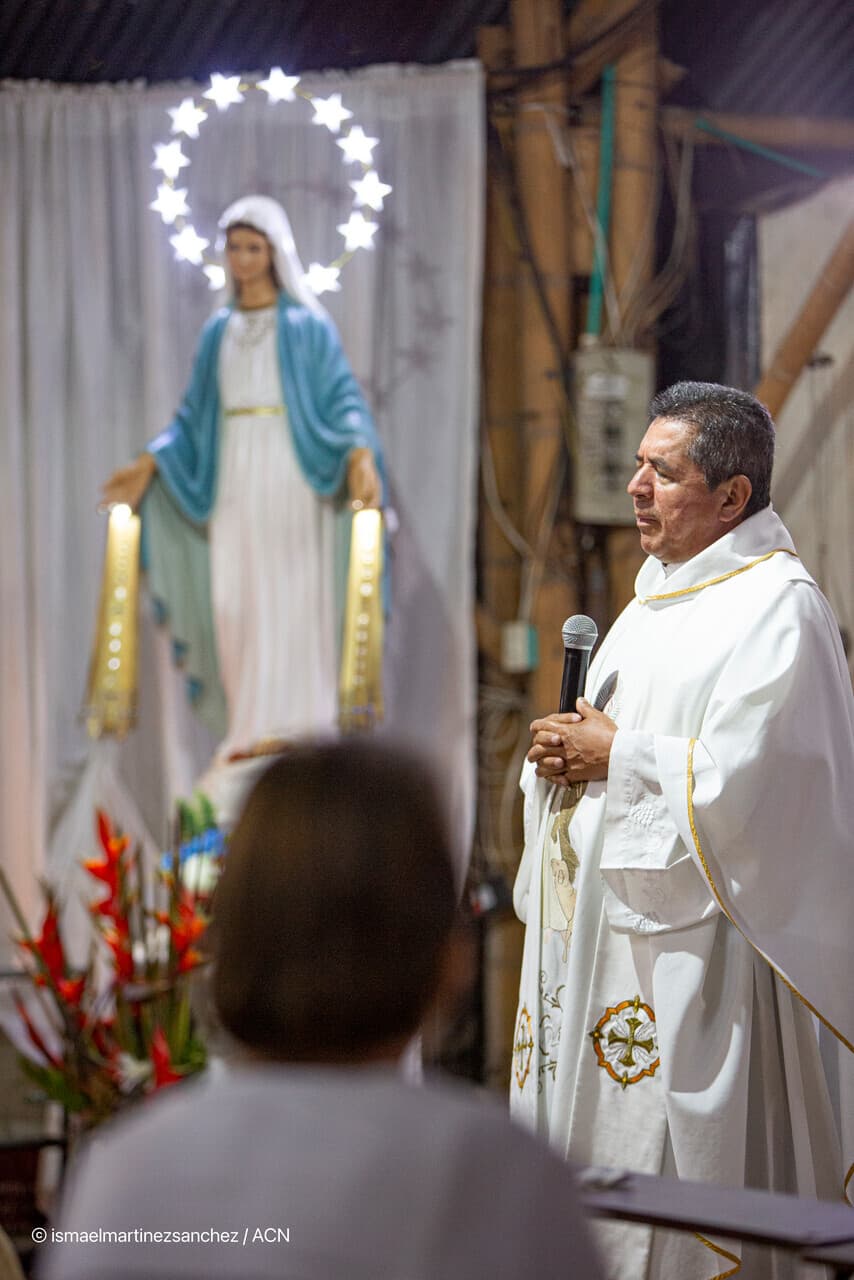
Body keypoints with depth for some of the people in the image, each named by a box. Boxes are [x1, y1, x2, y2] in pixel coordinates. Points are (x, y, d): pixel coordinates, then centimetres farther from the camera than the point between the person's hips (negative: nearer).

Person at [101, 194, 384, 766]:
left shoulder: (307, 325, 2)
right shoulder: (218, 331, 16)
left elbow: (341, 399, -5)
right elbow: (194, 414, 17)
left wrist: (361, 457, -22)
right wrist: (149, 465, 6)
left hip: (290, 477, -5)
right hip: (233, 479, 5)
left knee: (289, 599, -8)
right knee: (234, 600, 0)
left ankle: (289, 726, -9)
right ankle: (250, 730, 4)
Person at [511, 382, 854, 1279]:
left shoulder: (776, 609, -14)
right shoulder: (661, 590, 15)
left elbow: (730, 783, -23)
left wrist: (610, 754, -12)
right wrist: (566, 753, 3)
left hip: (694, 939, -9)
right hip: (610, 915, 9)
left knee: (669, 1151, -5)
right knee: (586, 1127, 12)